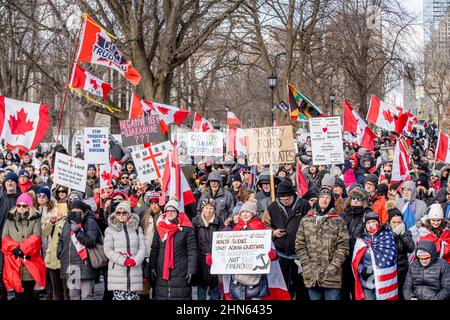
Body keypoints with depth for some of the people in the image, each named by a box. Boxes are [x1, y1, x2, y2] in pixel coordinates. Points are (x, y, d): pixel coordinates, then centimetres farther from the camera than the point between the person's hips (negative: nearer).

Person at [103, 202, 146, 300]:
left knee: (132, 297, 2)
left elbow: (142, 248, 7)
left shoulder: (137, 229, 13)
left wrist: (135, 260, -12)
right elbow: (108, 250, -4)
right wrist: (124, 261, -15)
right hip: (117, 271, -2)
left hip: (135, 270, 2)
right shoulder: (110, 230, 5)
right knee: (119, 297, -7)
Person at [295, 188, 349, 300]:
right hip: (311, 275, 2)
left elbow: (343, 247, -1)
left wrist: (332, 267, -12)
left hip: (332, 275, -2)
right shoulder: (305, 220, 12)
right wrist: (307, 267, -5)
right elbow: (300, 245, 6)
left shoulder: (339, 221, 5)